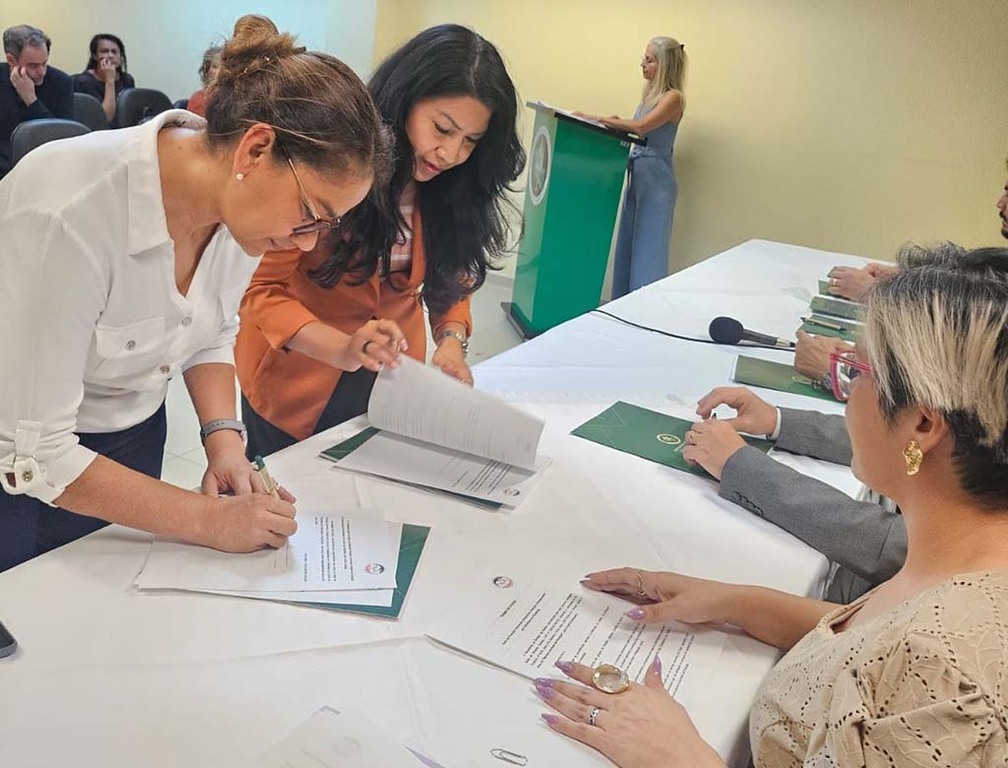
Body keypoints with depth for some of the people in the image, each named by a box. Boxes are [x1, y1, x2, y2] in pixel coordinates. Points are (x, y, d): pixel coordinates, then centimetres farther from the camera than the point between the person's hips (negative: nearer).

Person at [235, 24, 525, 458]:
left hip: (391, 385, 4)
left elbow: (452, 282, 3)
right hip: (296, 384, -4)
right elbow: (264, 290, -20)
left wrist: (452, 340, -19)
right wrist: (344, 350, -38)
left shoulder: (454, 188, -9)